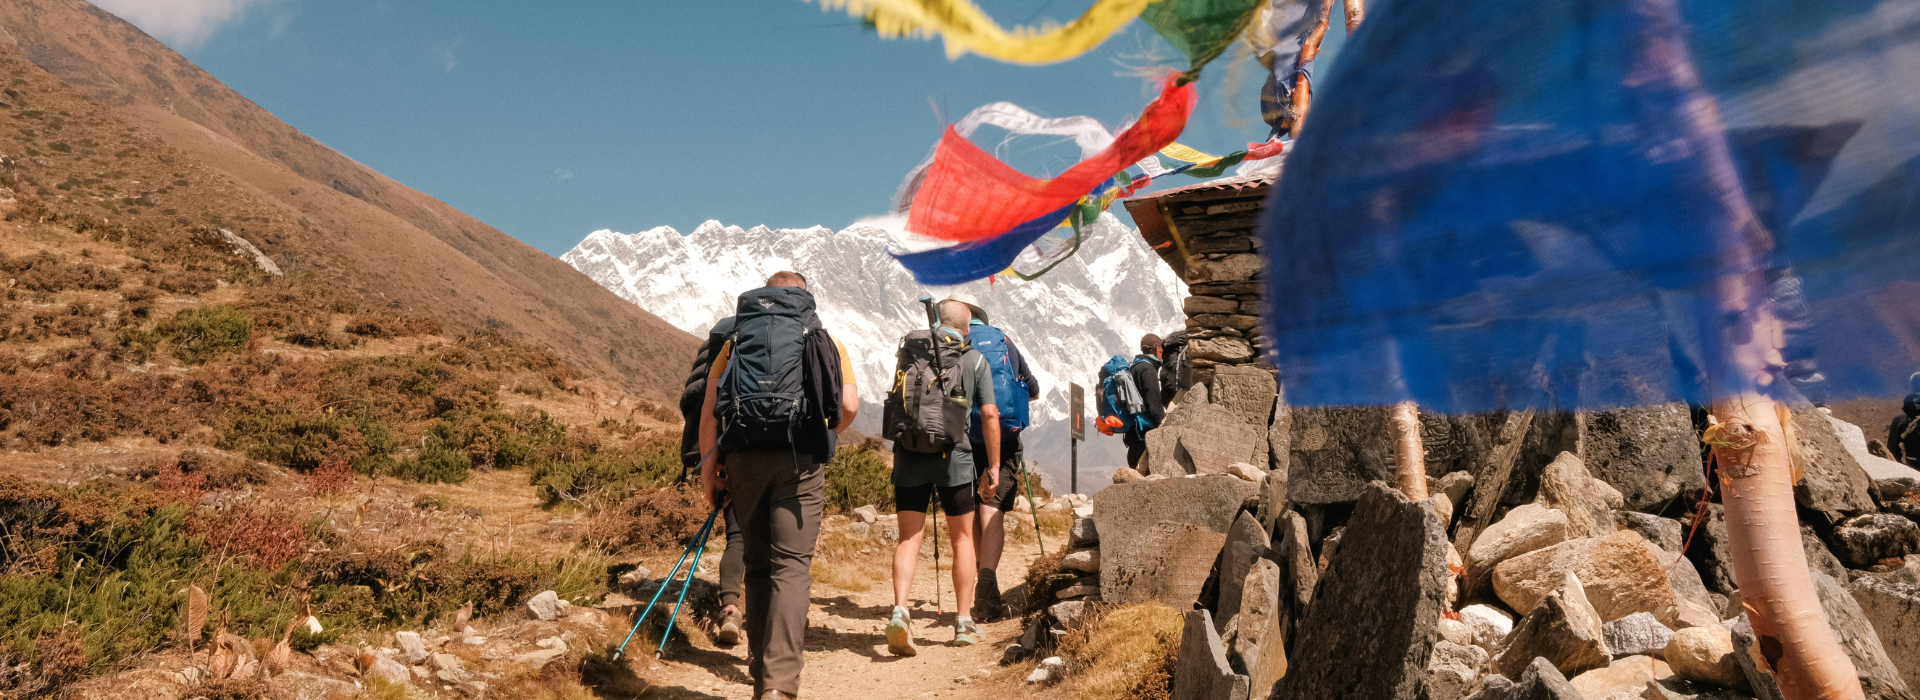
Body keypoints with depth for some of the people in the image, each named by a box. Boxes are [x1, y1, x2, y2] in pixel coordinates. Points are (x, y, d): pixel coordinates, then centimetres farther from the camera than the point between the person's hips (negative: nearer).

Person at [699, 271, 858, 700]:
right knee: (791, 568, -2)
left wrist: (708, 465, 9)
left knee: (758, 566, 15)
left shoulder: (736, 336, 17)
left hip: (742, 457, 2)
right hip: (799, 460, -2)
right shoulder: (823, 338, 13)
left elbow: (708, 408, 6)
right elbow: (849, 406, -1)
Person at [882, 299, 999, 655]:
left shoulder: (908, 351, 10)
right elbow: (989, 414, 0)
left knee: (909, 538, 5)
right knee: (963, 537, 13)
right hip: (952, 455, -1)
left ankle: (900, 611, -15)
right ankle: (964, 623, 16)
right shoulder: (974, 359, 4)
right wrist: (994, 466, 5)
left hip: (908, 454, 2)